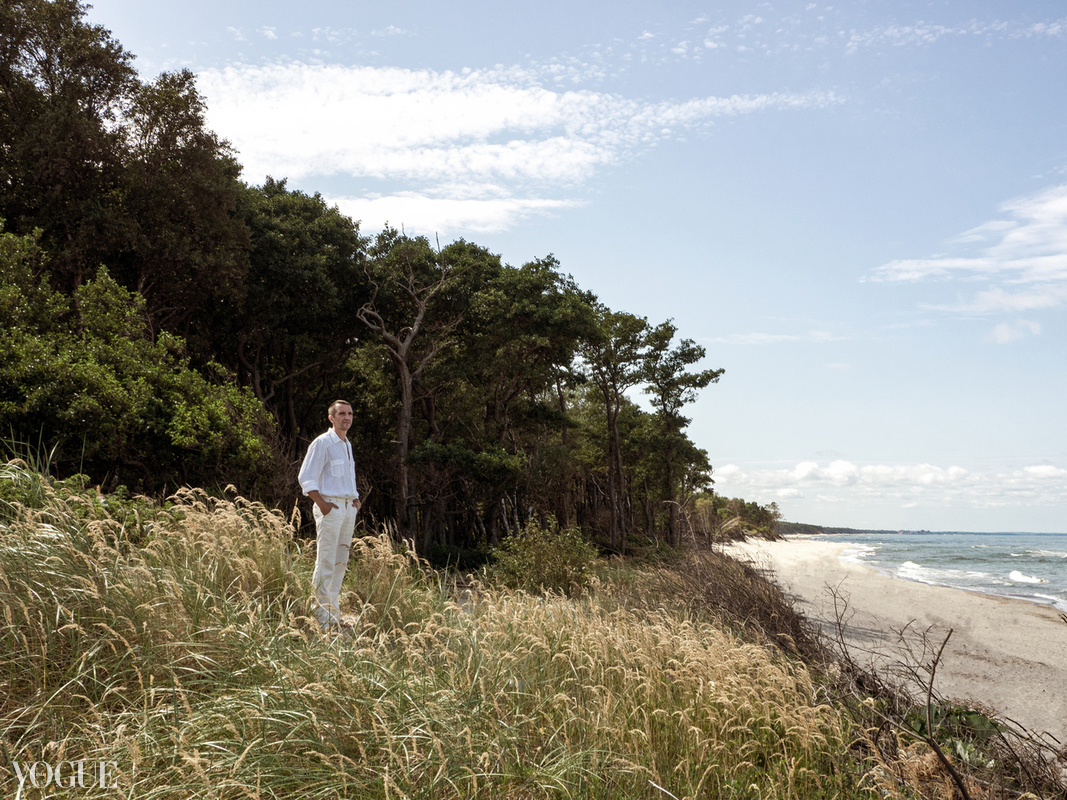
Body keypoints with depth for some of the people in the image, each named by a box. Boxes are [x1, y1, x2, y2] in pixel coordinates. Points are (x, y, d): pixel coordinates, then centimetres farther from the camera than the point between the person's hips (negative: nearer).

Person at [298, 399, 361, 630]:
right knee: (326, 563, -8)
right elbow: (306, 478, -11)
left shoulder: (348, 445, 18)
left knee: (341, 562, 10)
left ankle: (334, 614, 17)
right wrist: (322, 504, -17)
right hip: (330, 507, -8)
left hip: (348, 508, 8)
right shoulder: (322, 443, -7)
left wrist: (356, 499, 16)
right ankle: (322, 616, -5)